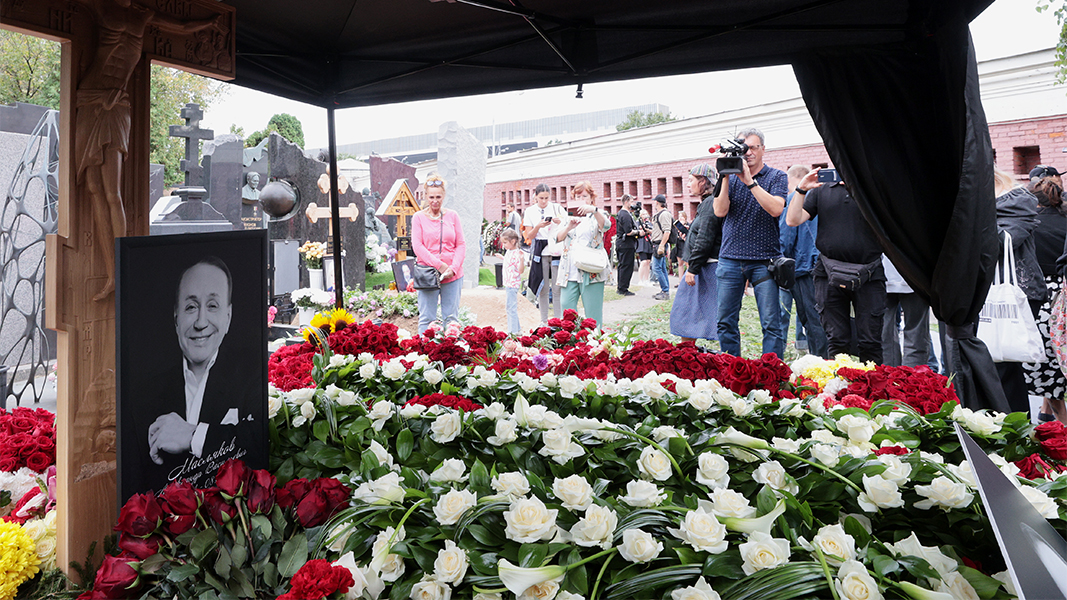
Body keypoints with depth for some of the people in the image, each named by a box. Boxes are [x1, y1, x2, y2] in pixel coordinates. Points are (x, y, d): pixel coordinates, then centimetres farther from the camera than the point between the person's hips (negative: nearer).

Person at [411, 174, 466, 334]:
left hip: (453, 275, 2)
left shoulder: (452, 216, 8)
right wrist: (439, 265, -12)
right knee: (427, 318, 1)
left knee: (451, 318, 6)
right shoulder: (418, 217, 3)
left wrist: (453, 268, -8)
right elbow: (417, 246, -4)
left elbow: (461, 244, 7)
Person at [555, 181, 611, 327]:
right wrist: (569, 227, -16)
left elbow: (606, 225, -18)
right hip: (570, 270, 3)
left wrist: (594, 210, -37)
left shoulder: (597, 215, 7)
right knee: (566, 308, -3)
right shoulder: (569, 215, 18)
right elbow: (558, 237, 5)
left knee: (593, 314, -3)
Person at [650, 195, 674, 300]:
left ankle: (665, 292, -9)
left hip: (660, 244, -11)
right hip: (658, 244, 11)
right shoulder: (660, 214, 18)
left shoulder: (664, 214, -14)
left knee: (656, 268, -11)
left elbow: (667, 232, -22)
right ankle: (665, 291, 16)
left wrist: (661, 246, -26)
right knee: (662, 269, 12)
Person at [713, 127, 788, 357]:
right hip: (730, 258, 3)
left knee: (772, 324, -4)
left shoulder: (777, 177, 4)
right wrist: (726, 177, -10)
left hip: (764, 260, -3)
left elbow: (776, 209, -14)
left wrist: (749, 181, -17)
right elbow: (720, 211, -3)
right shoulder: (731, 178, 11)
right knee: (726, 323, 6)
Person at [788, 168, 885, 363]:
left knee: (870, 342, 0)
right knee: (836, 341, 5)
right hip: (830, 275, 1)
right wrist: (801, 190, -4)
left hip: (868, 276, -1)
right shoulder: (821, 192, 14)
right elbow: (793, 220, 8)